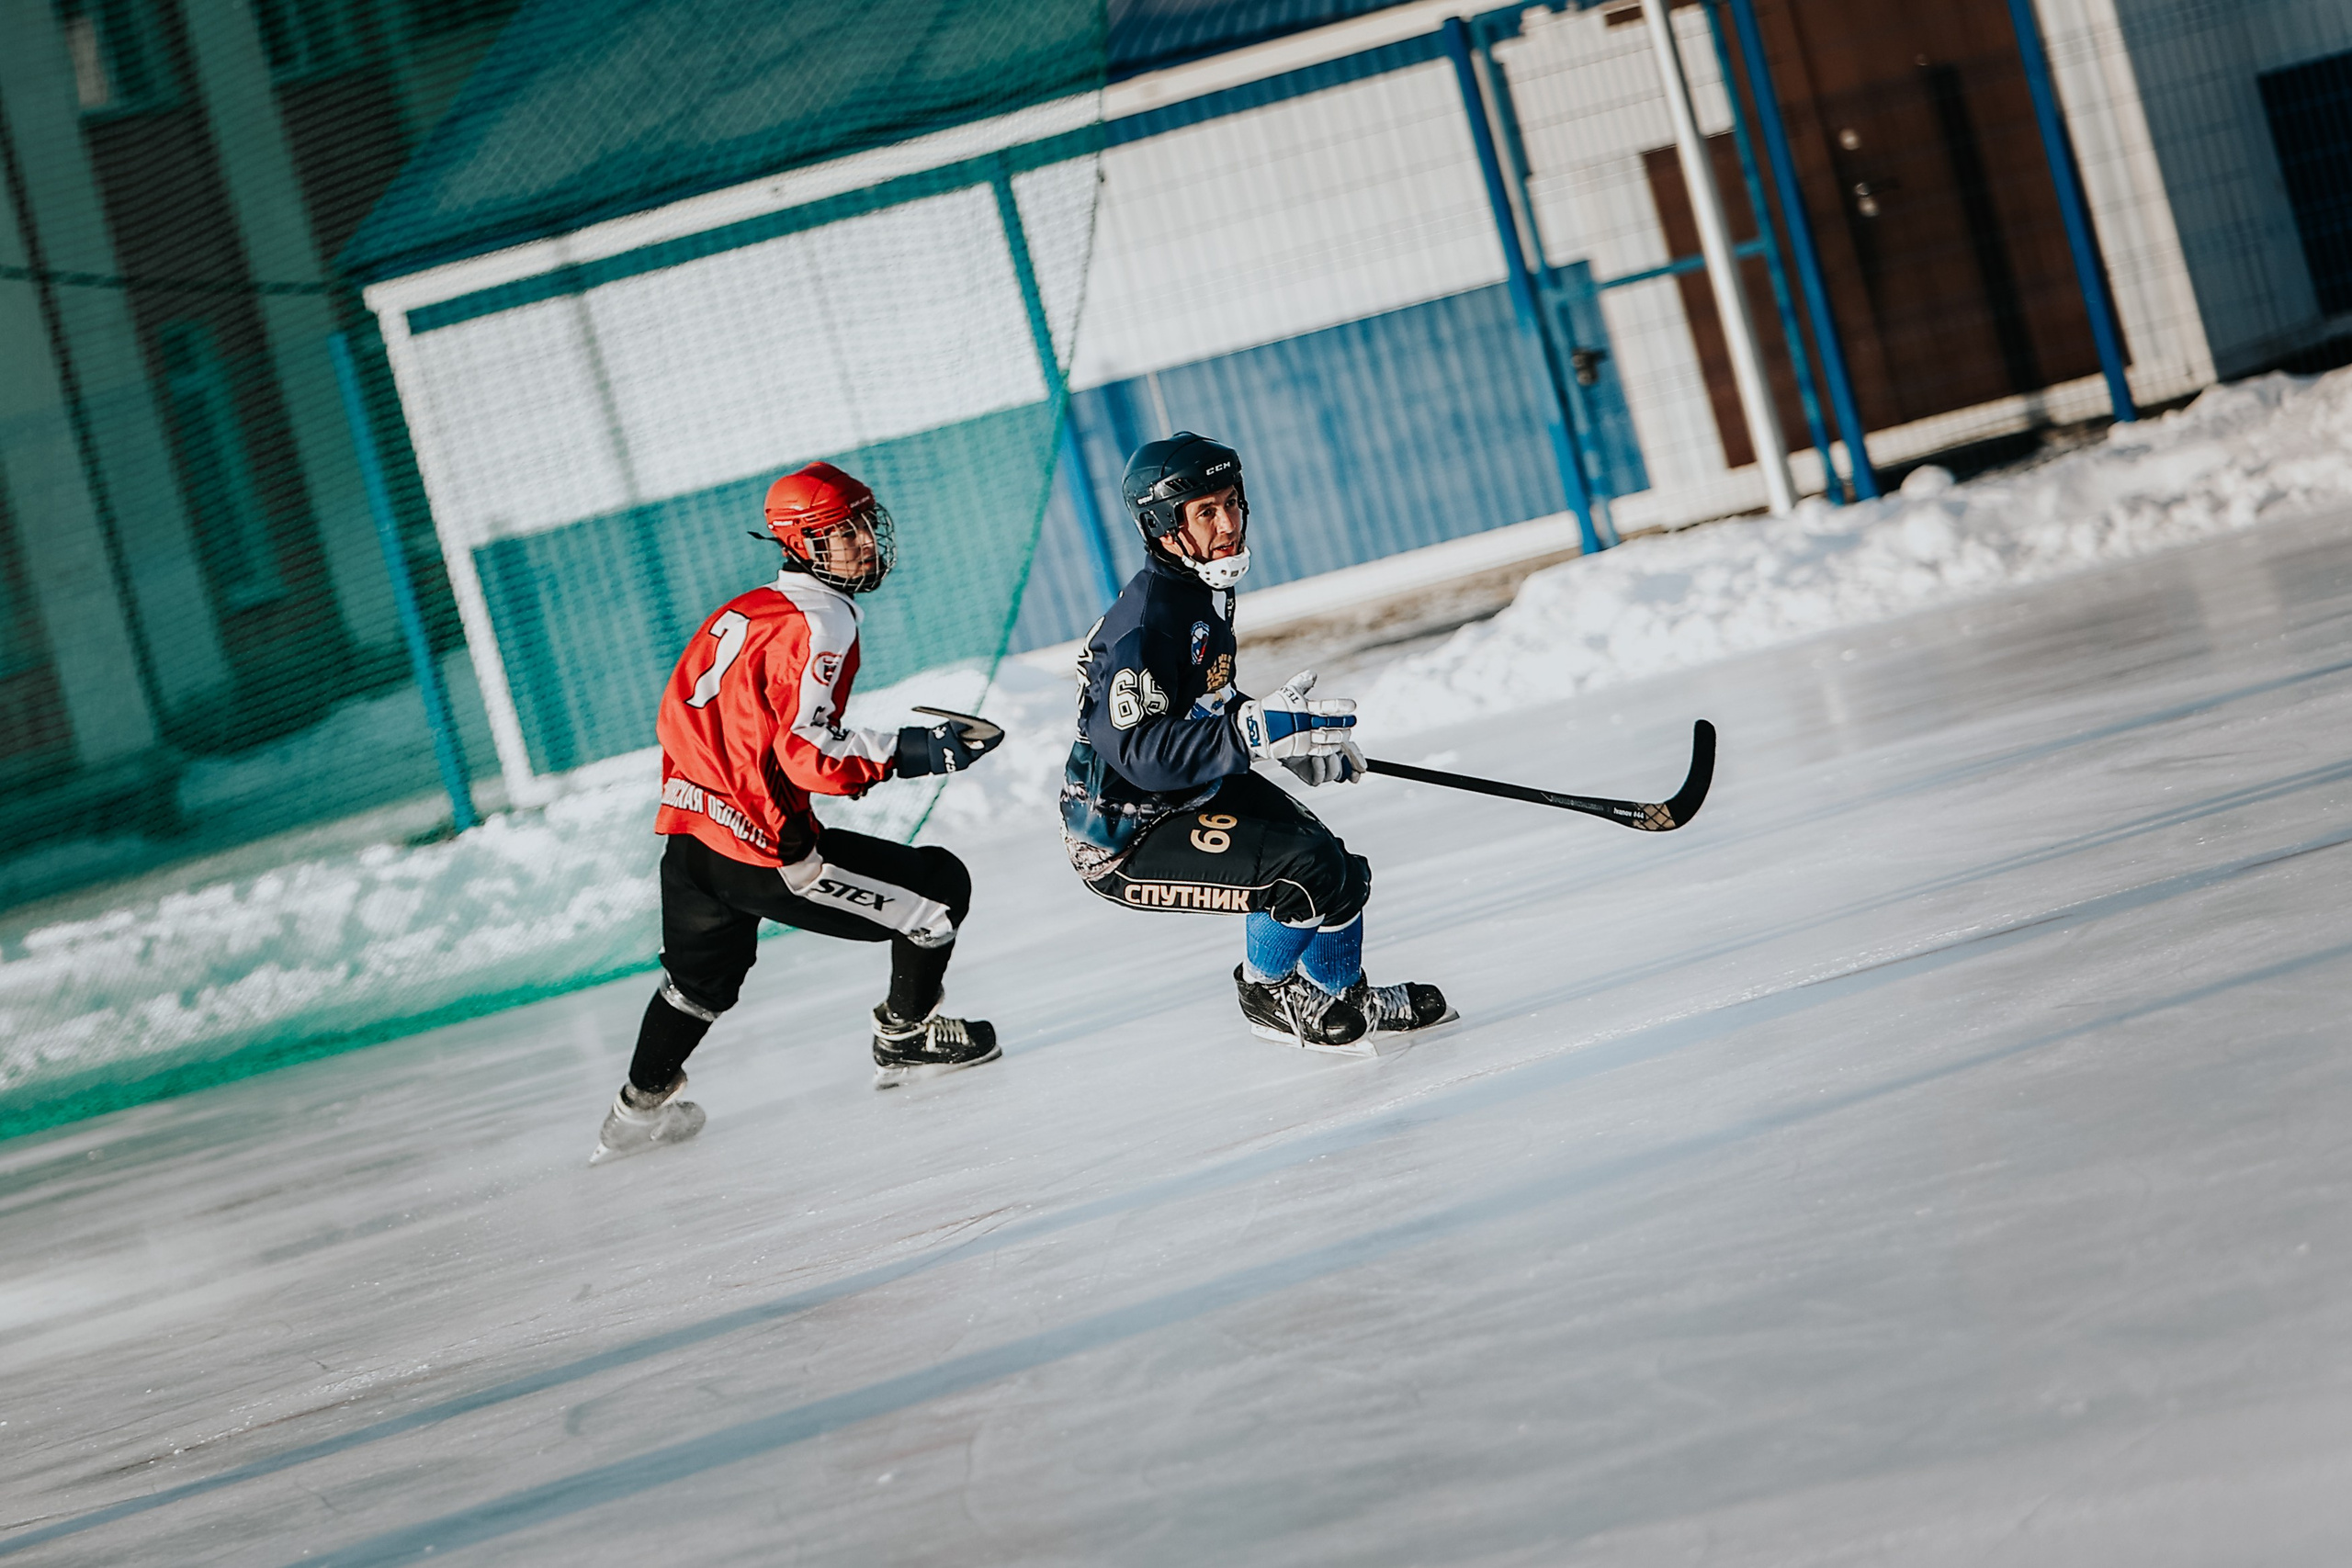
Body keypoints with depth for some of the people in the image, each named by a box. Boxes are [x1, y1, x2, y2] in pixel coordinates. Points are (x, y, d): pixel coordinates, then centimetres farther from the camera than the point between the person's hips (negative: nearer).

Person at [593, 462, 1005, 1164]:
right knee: (940, 887, 1)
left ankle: (641, 1107, 46)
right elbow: (807, 754, -22)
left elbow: (680, 714, 21)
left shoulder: (741, 611, 13)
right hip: (762, 848, -9)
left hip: (686, 832, 9)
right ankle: (906, 1038, 15)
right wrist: (911, 752, -17)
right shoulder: (819, 624, -14)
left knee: (703, 974, 35)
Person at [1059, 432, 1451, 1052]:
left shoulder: (1207, 588, 4)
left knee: (1342, 876, 13)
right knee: (1310, 868, -22)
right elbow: (1143, 753, -36)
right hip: (1123, 842, -10)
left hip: (1196, 791, 10)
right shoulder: (1143, 620, -27)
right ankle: (1266, 993, 5)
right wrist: (1257, 730, -42)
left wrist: (1300, 743, 12)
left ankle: (1347, 1000, 38)